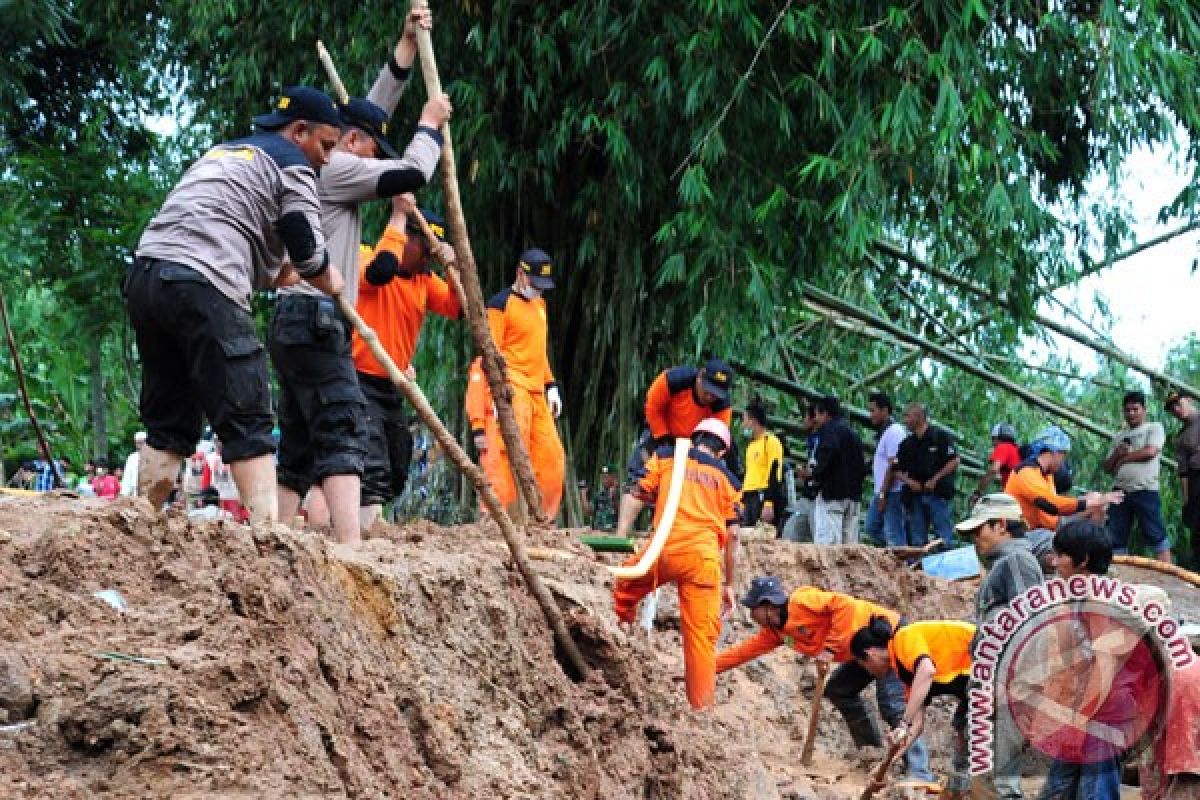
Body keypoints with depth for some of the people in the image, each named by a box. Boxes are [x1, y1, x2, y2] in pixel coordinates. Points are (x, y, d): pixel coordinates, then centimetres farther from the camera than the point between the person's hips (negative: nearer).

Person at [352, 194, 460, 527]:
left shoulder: (425, 281, 11)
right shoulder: (365, 259, -9)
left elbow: (460, 308, 1)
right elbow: (381, 270, -32)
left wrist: (451, 267, -13)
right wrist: (399, 214, -25)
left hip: (392, 387, 9)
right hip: (359, 382, -9)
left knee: (395, 475, 14)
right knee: (374, 468, -21)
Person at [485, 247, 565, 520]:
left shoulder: (539, 303, 21)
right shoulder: (501, 303, -6)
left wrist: (551, 386, 21)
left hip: (537, 394, 9)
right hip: (513, 390, -9)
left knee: (552, 456, 6)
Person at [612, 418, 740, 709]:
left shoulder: (665, 456, 18)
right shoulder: (727, 479, 20)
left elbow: (637, 498, 8)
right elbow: (732, 534, 15)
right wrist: (729, 584, 21)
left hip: (664, 547, -1)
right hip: (703, 555, 1)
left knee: (625, 588, 26)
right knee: (702, 635, 2)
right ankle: (702, 706, -1)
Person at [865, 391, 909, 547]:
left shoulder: (894, 432, -14)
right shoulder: (884, 432, 17)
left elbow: (893, 466, -19)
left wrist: (883, 494, -20)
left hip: (891, 493, -10)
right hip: (881, 492, 10)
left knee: (893, 534, -8)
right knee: (872, 528, 12)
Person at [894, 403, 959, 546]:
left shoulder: (940, 436, -2)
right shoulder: (907, 444, 13)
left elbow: (954, 461, -8)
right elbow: (898, 470, 15)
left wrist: (934, 480, -12)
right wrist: (909, 481, -4)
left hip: (938, 494, -5)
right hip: (915, 495, 5)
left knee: (943, 536, -7)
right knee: (917, 539, 5)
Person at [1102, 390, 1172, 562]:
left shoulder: (1154, 428, 6)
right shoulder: (1120, 436, 22)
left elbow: (1150, 452, -12)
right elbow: (1107, 467, 21)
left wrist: (1124, 458, -1)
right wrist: (1116, 454, -1)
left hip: (1145, 491, -6)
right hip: (1120, 491, 6)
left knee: (1156, 535, -10)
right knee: (1115, 539, 4)